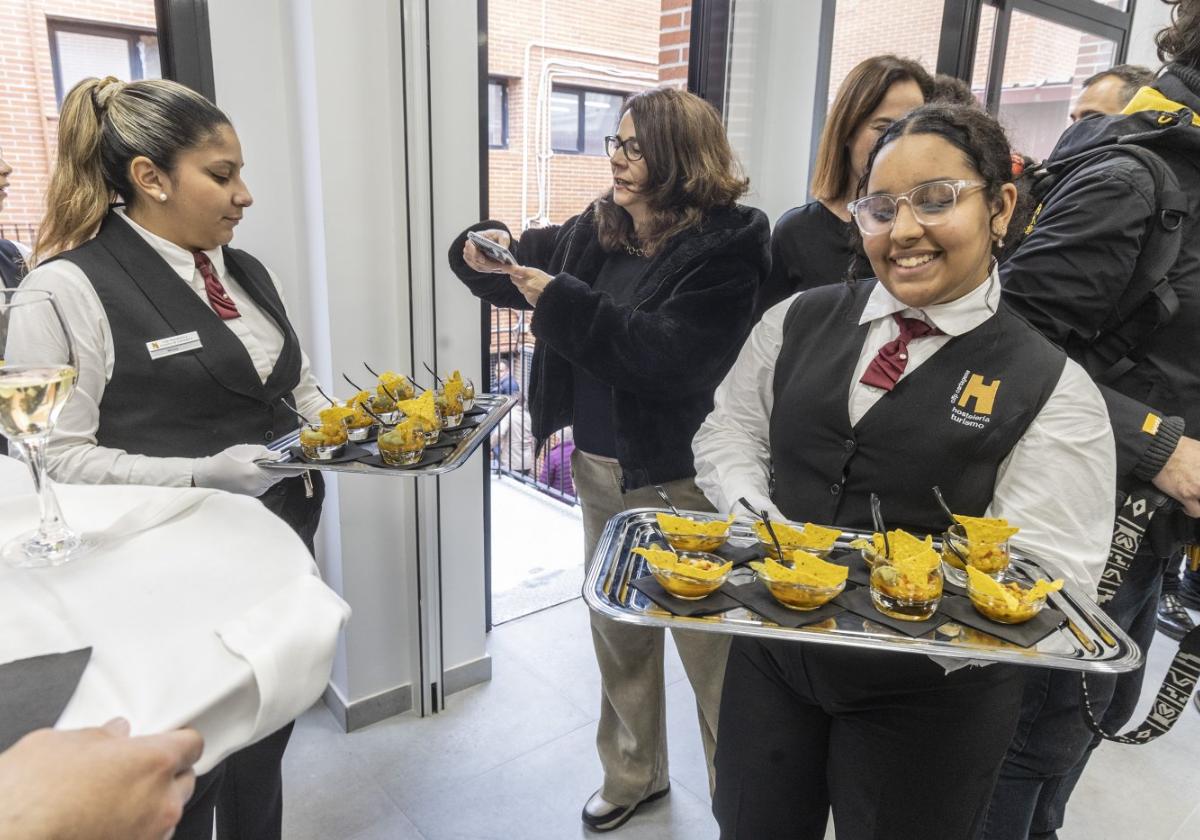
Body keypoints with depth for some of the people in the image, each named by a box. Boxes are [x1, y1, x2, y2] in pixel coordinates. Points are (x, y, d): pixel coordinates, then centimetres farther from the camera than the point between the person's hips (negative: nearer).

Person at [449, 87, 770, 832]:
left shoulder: (727, 245, -14)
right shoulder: (597, 229, 6)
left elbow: (671, 356, -25)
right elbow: (529, 262, 18)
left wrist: (561, 301, -24)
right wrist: (488, 253, -5)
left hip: (685, 479, -7)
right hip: (600, 467, 7)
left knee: (712, 647, 6)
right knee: (618, 631, 21)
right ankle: (634, 773, 44)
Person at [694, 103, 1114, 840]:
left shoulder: (1051, 387, -11)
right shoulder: (800, 320, 0)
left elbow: (1048, 576, -13)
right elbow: (729, 434, 5)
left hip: (928, 693, -3)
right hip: (771, 650, 4)